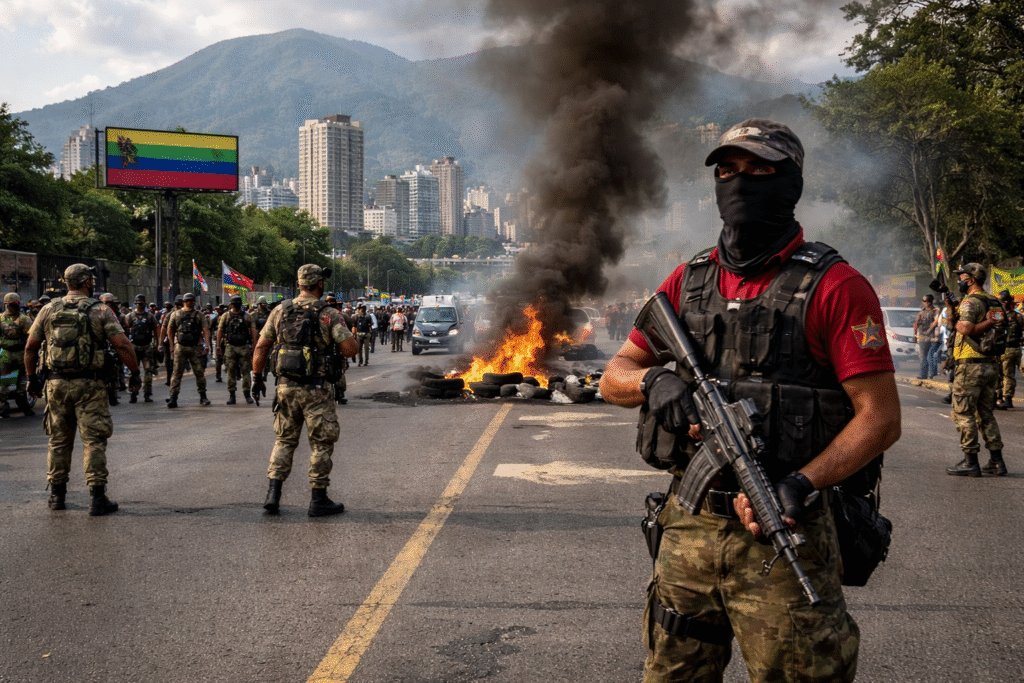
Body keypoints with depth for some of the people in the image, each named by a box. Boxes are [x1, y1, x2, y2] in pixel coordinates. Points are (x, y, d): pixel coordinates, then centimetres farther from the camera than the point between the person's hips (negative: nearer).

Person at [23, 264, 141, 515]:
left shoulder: (49, 309, 5)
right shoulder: (100, 311, -6)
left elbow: (30, 347, 8)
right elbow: (122, 345, -12)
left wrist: (32, 377, 19)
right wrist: (135, 373, -1)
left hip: (57, 383, 4)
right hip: (88, 384, -4)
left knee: (59, 440, 15)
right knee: (94, 440, 0)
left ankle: (57, 495, 20)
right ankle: (97, 498, -3)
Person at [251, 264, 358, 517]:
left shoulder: (280, 311, 3)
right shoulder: (329, 314, -8)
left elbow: (261, 347, 5)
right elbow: (350, 349, -15)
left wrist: (256, 377, 15)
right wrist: (344, 335, 7)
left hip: (286, 386, 4)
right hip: (316, 389, -4)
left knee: (285, 439, 17)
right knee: (321, 442, 7)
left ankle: (273, 494, 10)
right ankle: (318, 500, 11)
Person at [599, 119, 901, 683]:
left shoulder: (833, 286, -6)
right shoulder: (688, 281, 10)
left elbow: (881, 418, -9)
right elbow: (614, 376, 14)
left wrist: (802, 483, -22)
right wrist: (652, 381, -9)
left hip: (781, 533, -5)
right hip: (688, 526, 5)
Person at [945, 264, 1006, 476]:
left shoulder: (971, 301, -11)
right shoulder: (996, 303, 15)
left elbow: (966, 328, -24)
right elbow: (1001, 331, 12)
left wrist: (956, 323, -7)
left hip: (971, 364, -8)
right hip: (992, 364, 8)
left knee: (963, 413, -2)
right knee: (986, 414, 15)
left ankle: (970, 461, -2)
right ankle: (996, 461, 14)